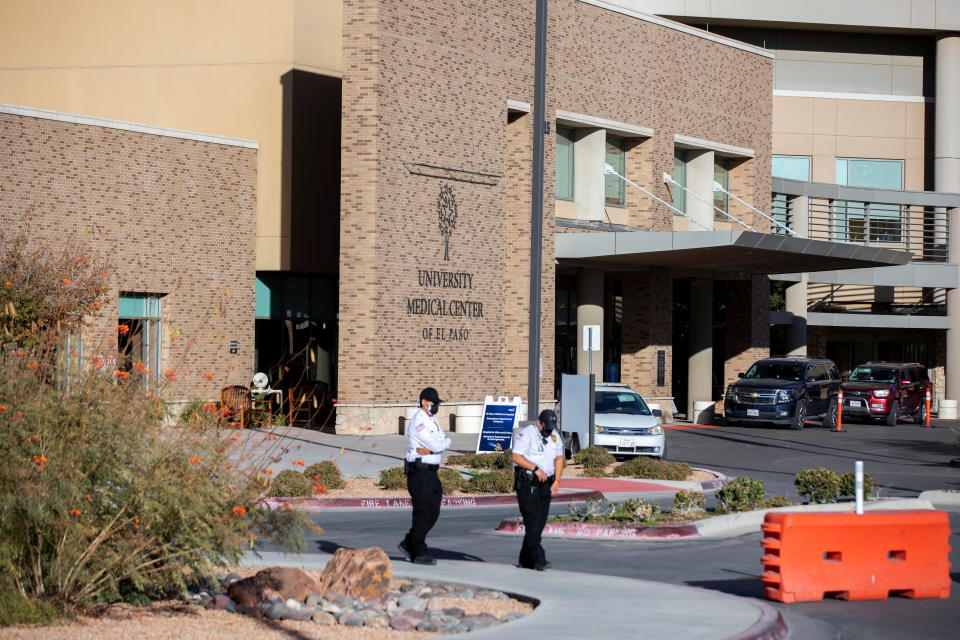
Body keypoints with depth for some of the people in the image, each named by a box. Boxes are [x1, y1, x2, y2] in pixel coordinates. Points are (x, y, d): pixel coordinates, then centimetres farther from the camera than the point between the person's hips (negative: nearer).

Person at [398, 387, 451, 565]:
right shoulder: (418, 422, -13)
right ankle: (419, 552, 1)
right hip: (419, 472, -9)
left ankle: (408, 543, 21)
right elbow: (438, 445, -21)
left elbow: (444, 445, 4)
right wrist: (445, 442, 1)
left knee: (432, 512, 11)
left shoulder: (432, 421, 17)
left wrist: (429, 450, -15)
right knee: (422, 512, -5)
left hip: (431, 472, 9)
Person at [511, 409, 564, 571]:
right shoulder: (526, 434, -8)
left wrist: (557, 481, 1)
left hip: (545, 484, 7)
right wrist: (536, 469, -21)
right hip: (527, 483, -6)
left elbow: (559, 459, 14)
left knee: (540, 523, 5)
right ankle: (539, 560, -16)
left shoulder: (556, 436, 12)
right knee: (532, 522, -12)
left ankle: (526, 560, 12)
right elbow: (516, 456, -14)